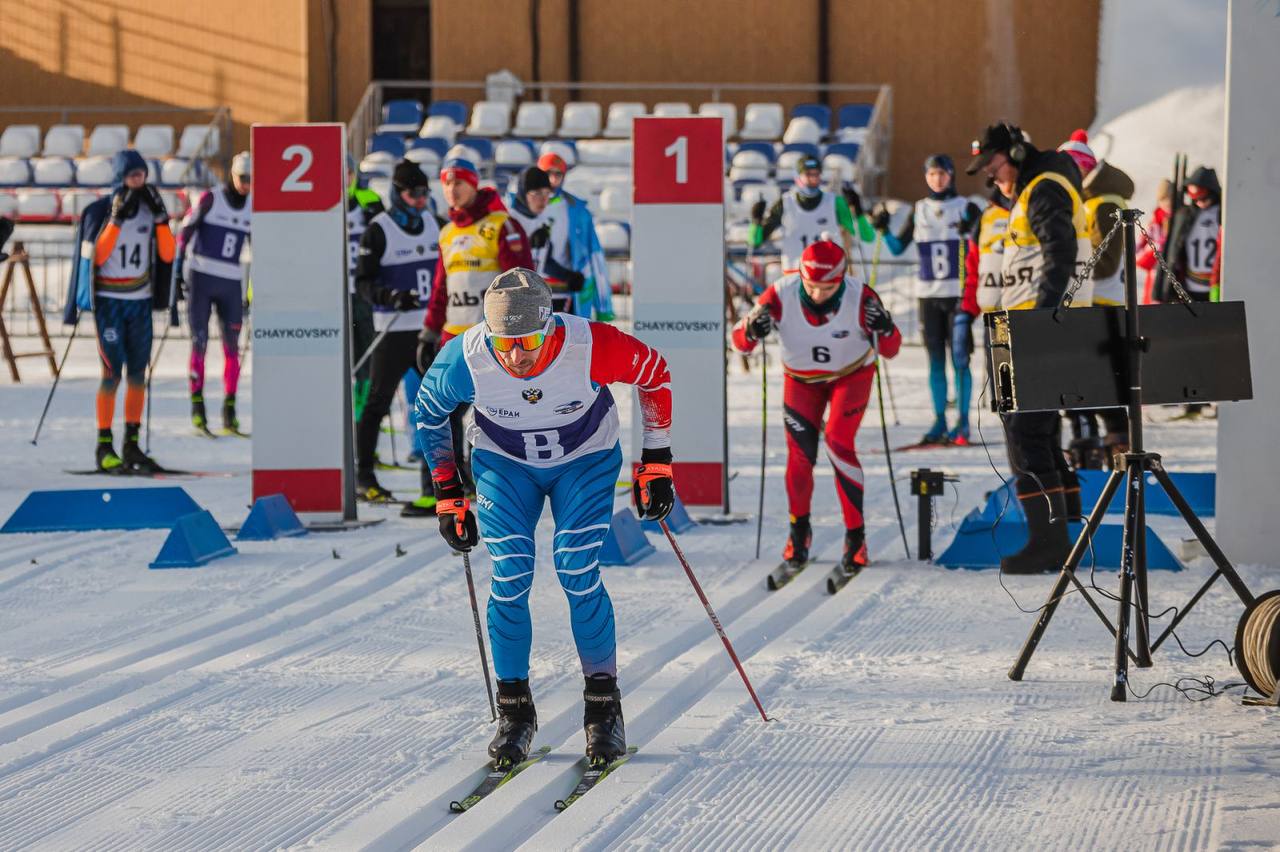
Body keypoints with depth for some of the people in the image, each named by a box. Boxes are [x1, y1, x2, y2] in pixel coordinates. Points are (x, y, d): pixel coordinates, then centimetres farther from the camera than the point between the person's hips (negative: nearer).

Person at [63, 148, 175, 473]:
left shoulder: (148, 209, 5)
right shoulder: (99, 211, -7)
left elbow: (167, 254, 1)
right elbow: (96, 256, -16)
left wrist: (160, 217, -10)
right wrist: (117, 219, -21)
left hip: (140, 301, 5)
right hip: (109, 301, -5)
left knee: (138, 373, 4)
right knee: (112, 372, -9)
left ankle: (131, 444, 12)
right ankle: (104, 448, -5)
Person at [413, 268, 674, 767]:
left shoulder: (592, 348, -33)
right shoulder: (465, 360, -29)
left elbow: (655, 375, -12)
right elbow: (428, 413, -6)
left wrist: (656, 463, -8)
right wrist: (448, 495, -2)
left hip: (585, 459, -1)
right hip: (504, 463, 1)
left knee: (578, 573, -15)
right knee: (509, 579, -12)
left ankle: (603, 704, 1)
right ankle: (514, 710, 4)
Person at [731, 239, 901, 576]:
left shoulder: (860, 297, -29)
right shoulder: (780, 295, -28)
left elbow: (890, 351, -20)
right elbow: (740, 343, -19)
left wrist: (885, 330, -43)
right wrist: (751, 331, -42)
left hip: (851, 375, -1)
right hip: (801, 379, 1)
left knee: (838, 443, -18)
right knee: (800, 453, -7)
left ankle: (855, 535, -6)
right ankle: (799, 530, 19)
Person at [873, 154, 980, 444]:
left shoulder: (965, 207, 1)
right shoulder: (919, 210, 10)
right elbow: (898, 247, 12)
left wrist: (971, 232, -20)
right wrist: (883, 230, -5)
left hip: (958, 292, -3)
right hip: (928, 293, 3)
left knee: (959, 359, -8)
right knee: (935, 360, 4)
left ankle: (963, 422, -5)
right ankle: (939, 422, 8)